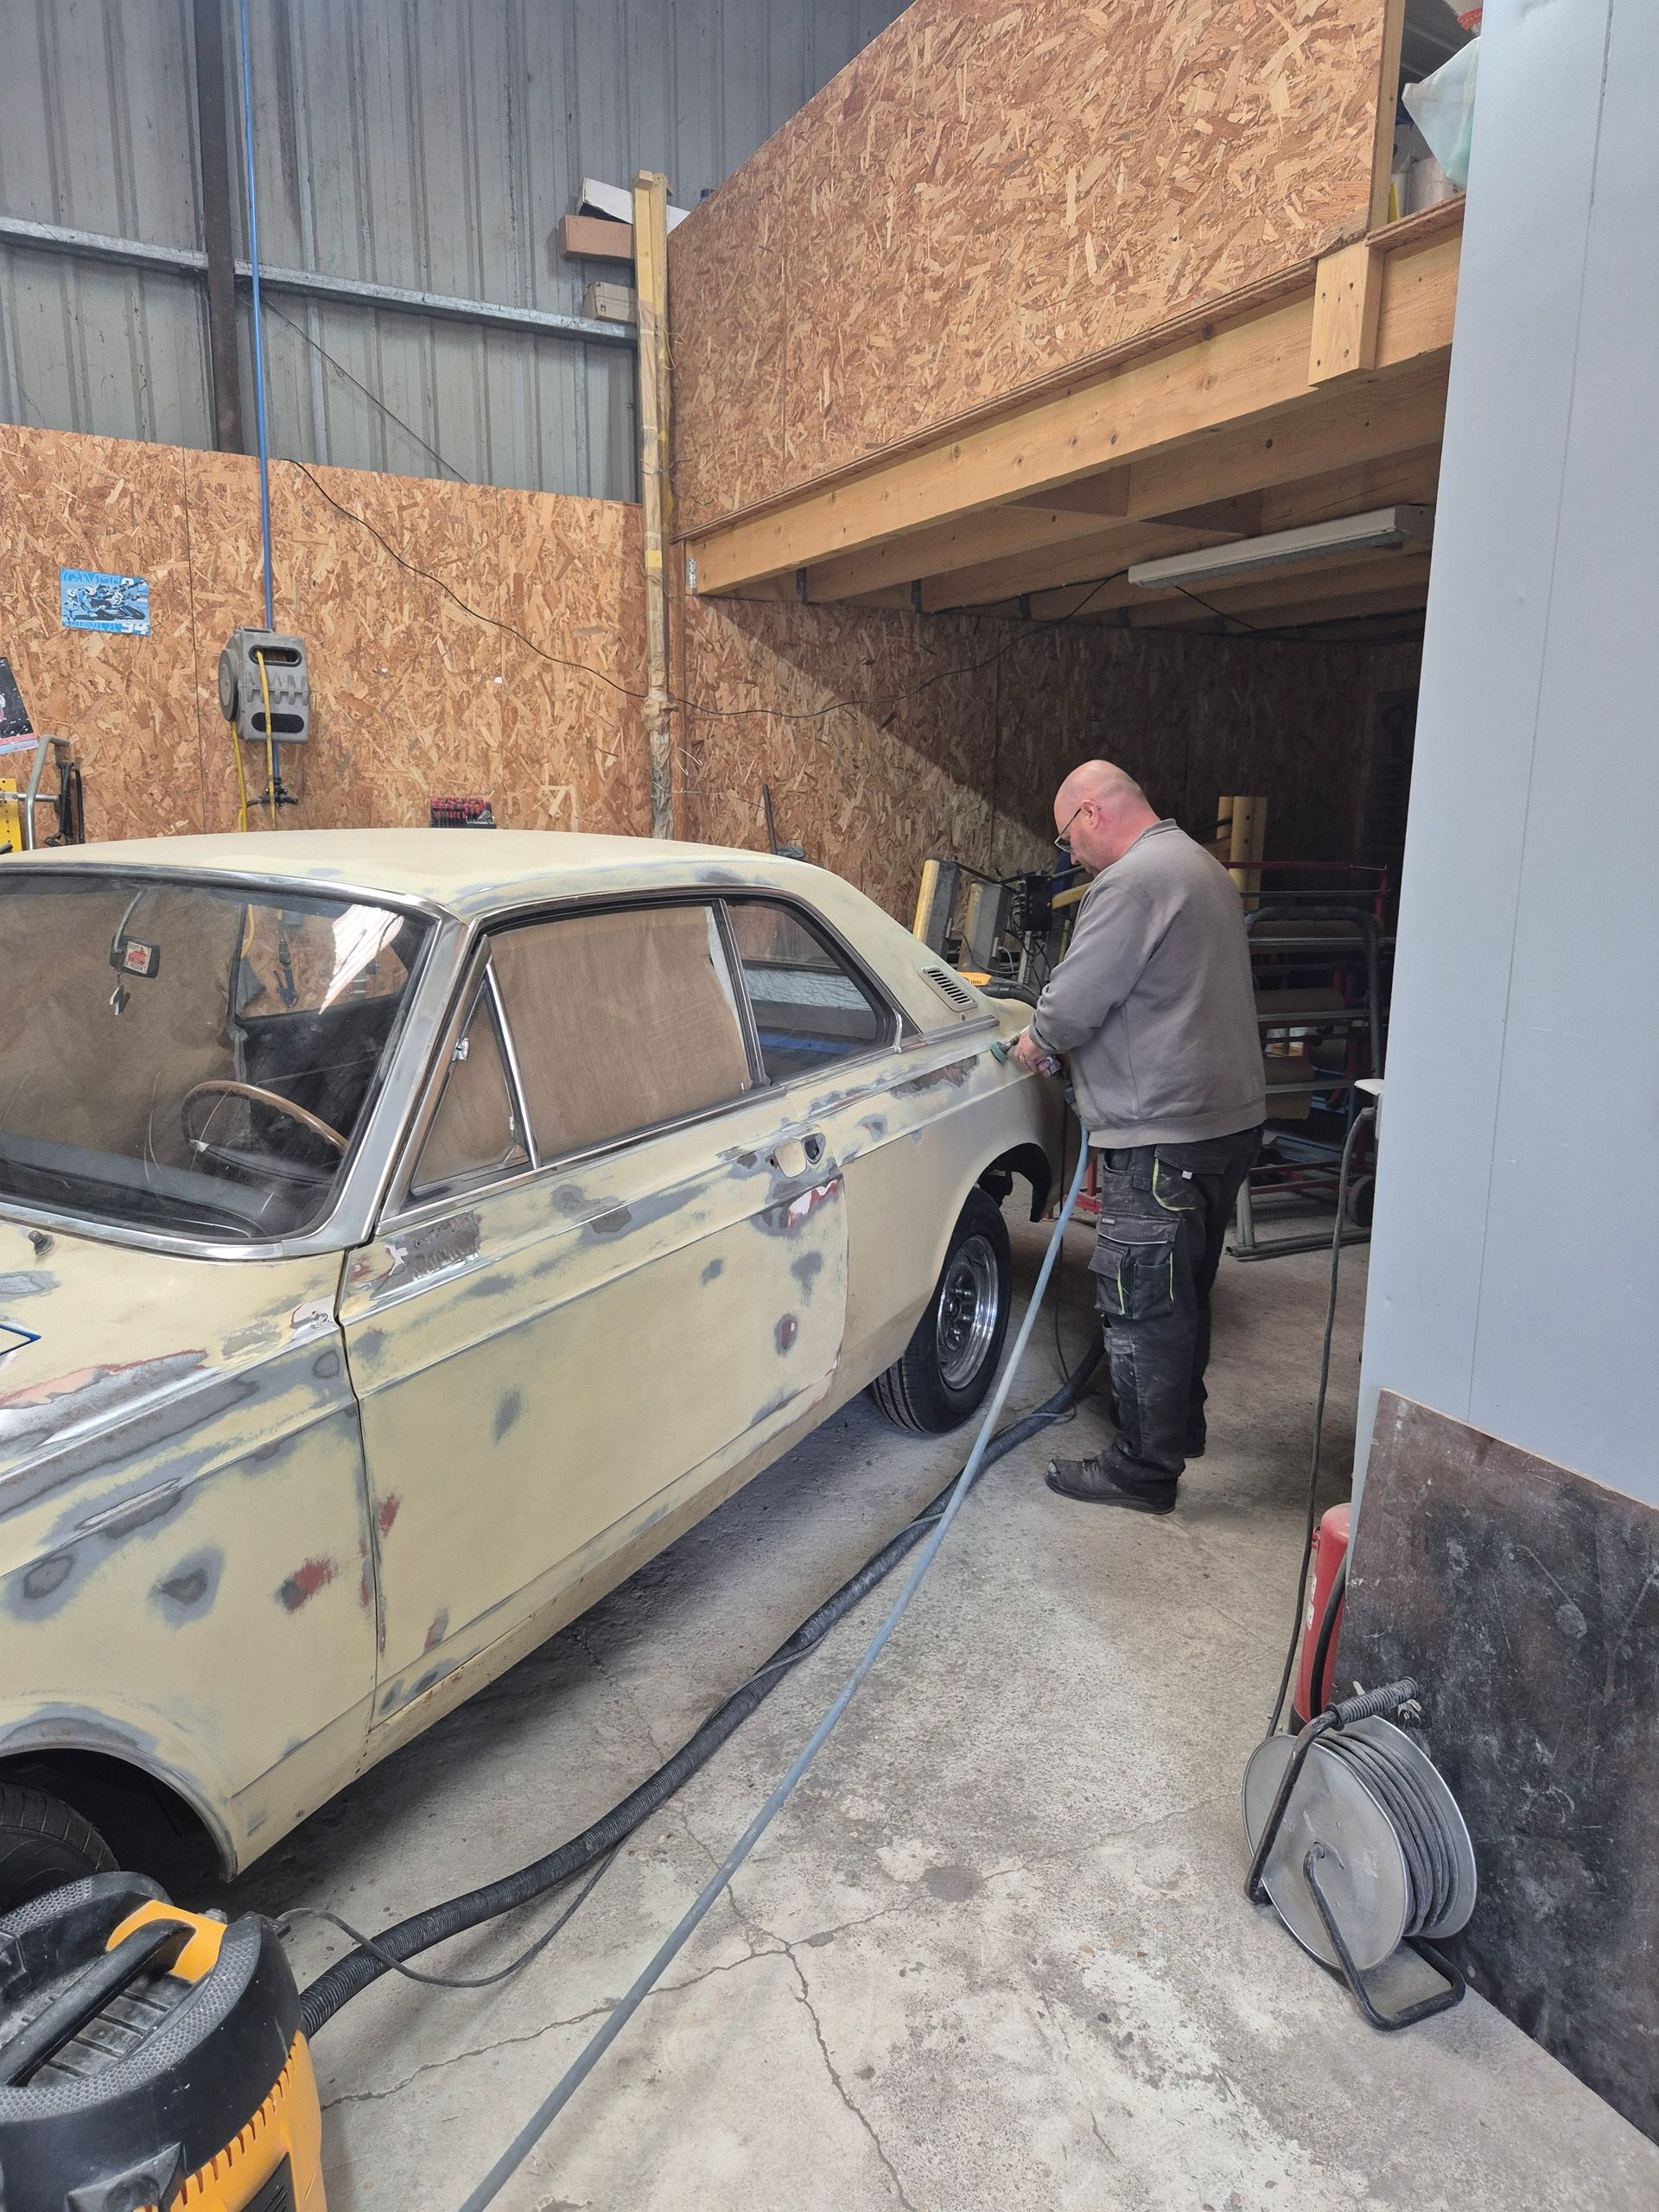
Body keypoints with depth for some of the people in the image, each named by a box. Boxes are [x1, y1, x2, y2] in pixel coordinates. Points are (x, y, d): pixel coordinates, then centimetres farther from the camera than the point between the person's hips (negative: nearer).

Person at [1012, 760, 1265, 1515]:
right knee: (1184, 1292, 22)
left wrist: (1035, 1043, 3)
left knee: (1142, 1305, 0)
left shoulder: (1131, 880, -16)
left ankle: (1144, 1470, 10)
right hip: (1231, 1115, 10)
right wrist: (1068, 1042, 17)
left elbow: (1073, 1001, -18)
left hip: (1164, 1134, -10)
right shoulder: (1201, 866, 17)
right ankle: (1179, 1424, 37)